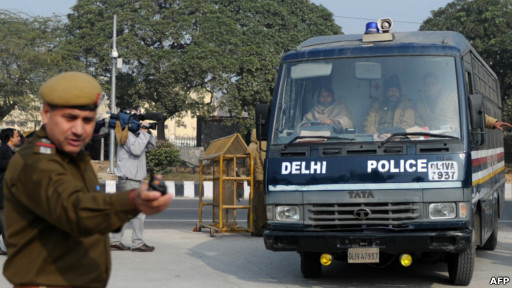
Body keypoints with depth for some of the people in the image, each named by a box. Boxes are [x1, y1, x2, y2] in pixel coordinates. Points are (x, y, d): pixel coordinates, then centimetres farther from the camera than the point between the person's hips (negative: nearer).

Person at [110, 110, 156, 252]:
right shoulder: (126, 135, -11)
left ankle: (115, 240, 15)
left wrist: (148, 132, 5)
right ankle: (138, 243, -6)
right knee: (138, 212, -9)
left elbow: (151, 146, 20)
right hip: (129, 179, -10)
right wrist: (143, 132, -17)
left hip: (133, 179, 10)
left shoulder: (135, 135, 18)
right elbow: (136, 150, -26)